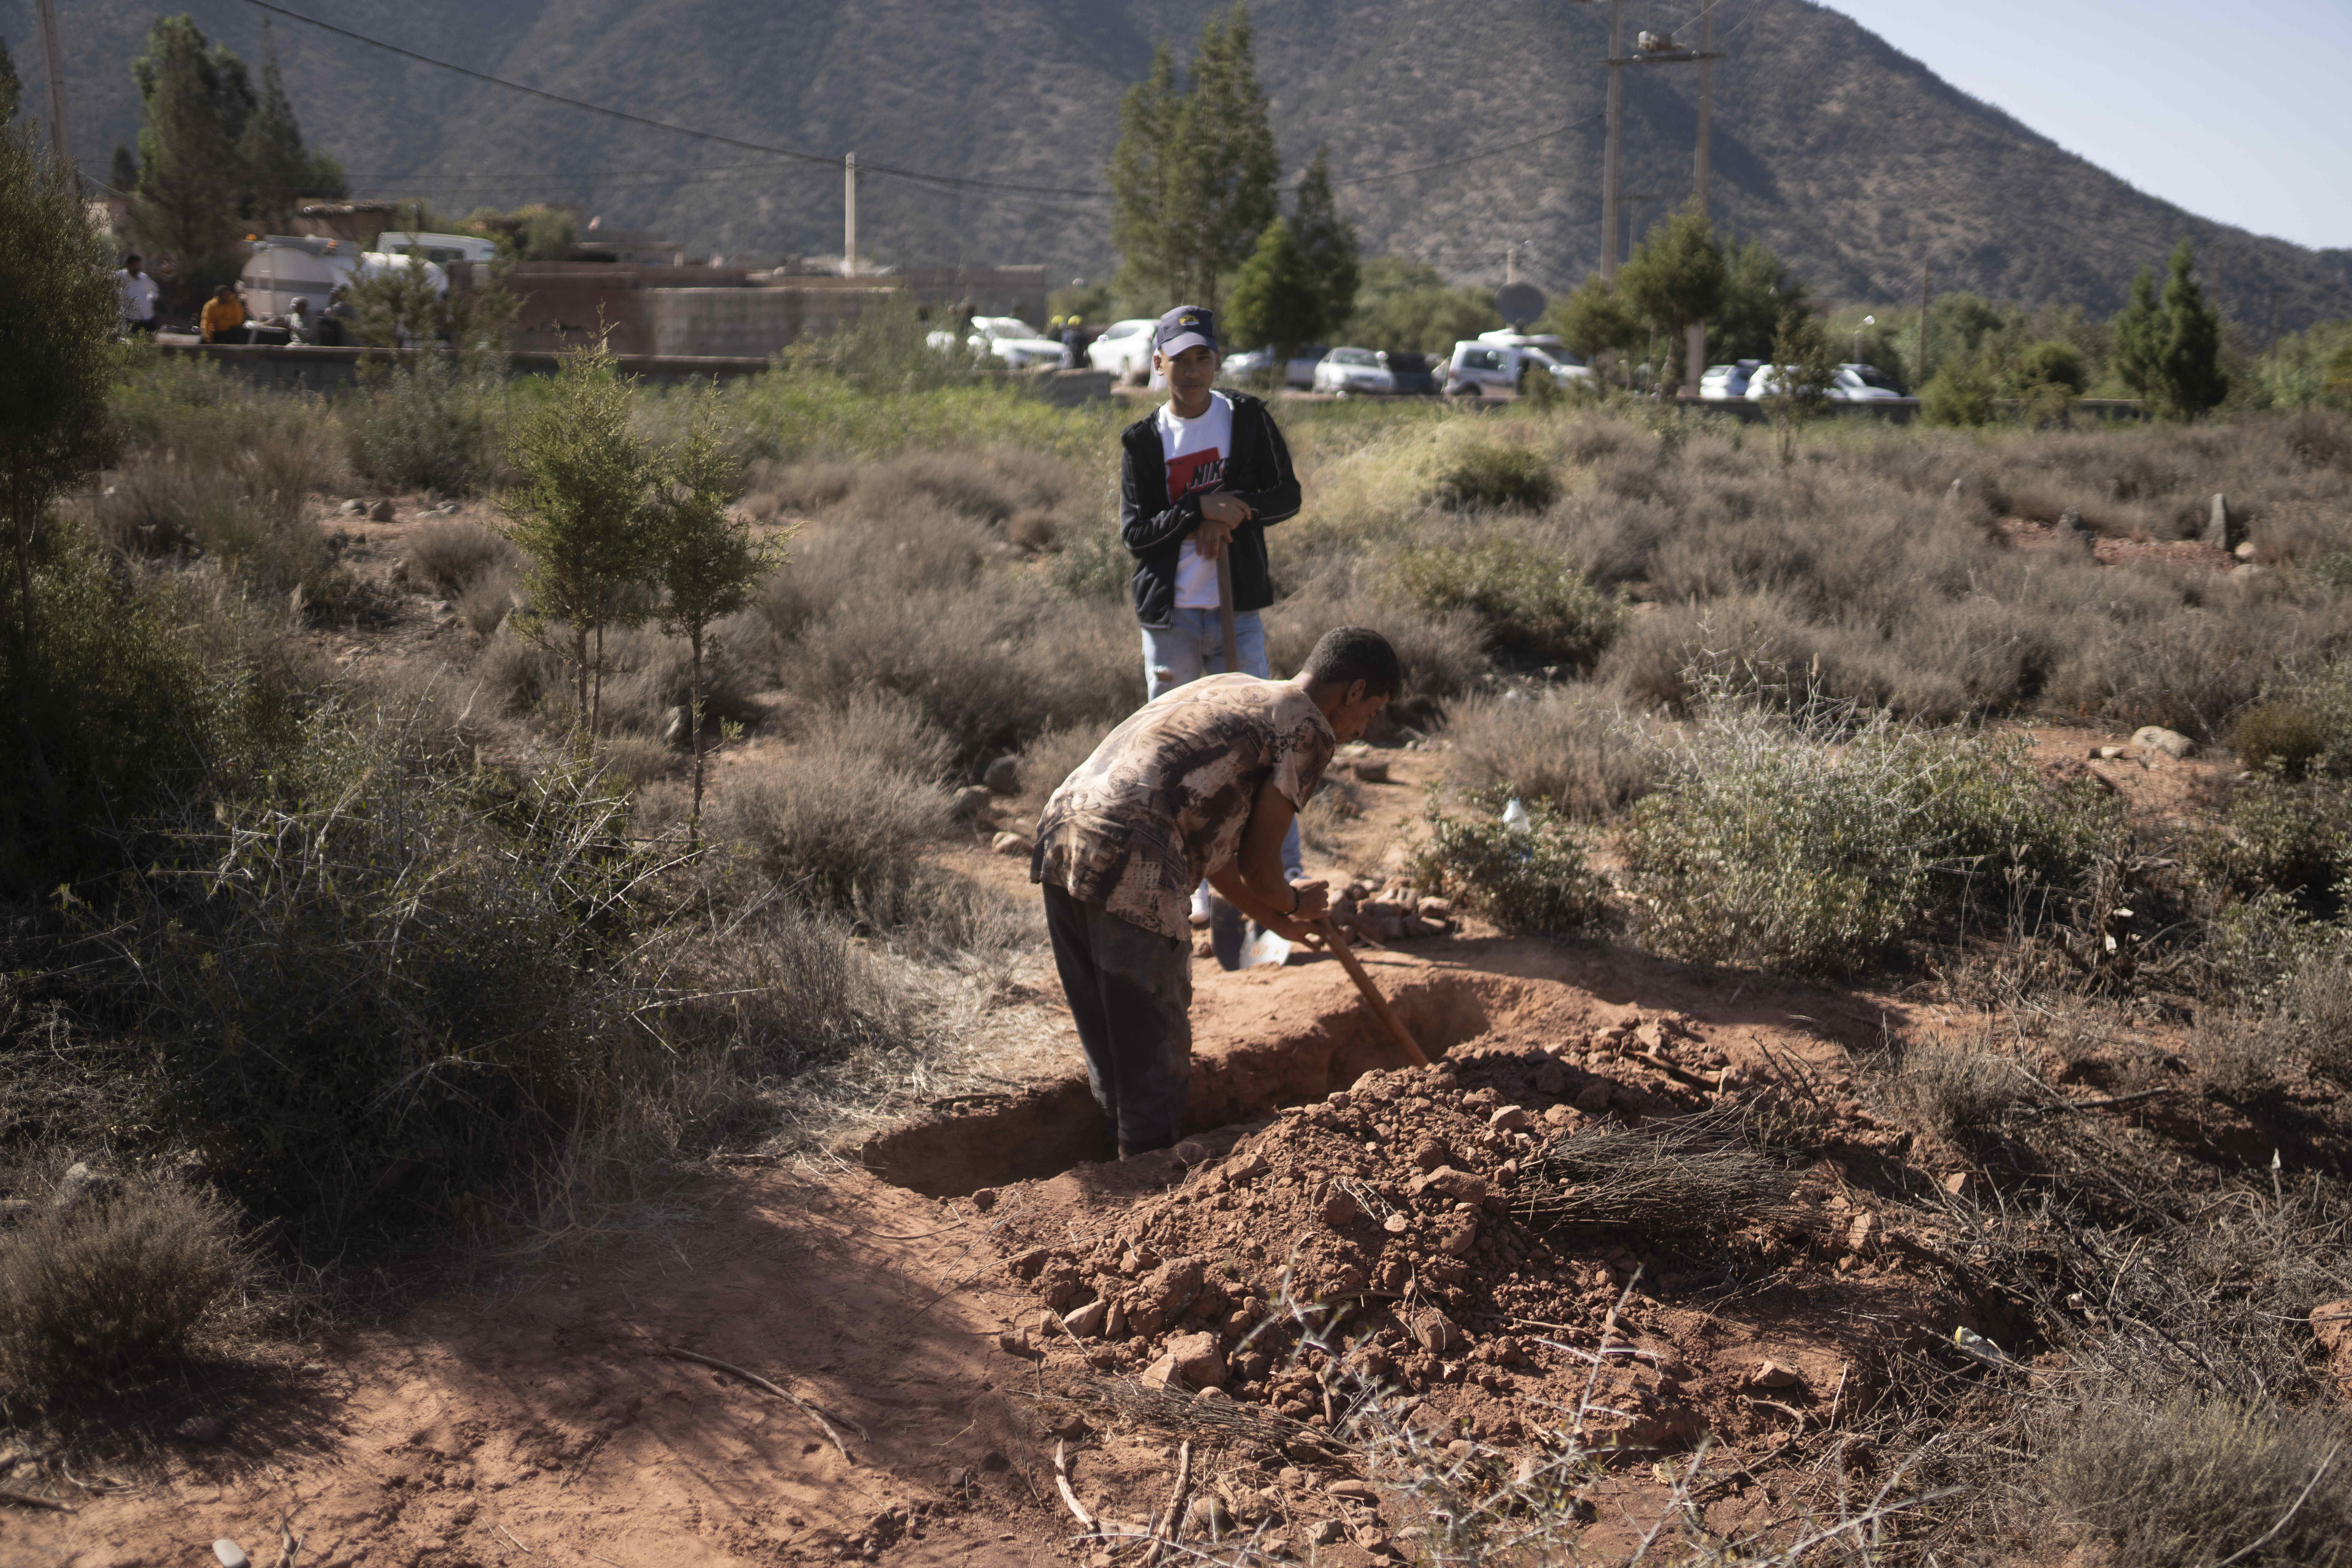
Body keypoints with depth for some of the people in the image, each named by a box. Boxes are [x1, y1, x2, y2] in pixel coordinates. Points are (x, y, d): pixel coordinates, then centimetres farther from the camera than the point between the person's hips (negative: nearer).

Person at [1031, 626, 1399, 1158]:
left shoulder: (1228, 690, 28)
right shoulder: (1309, 730, 3)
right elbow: (1257, 863, 3)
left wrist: (1272, 918, 39)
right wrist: (1293, 903, 24)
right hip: (1128, 861, -9)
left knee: (1108, 1042, 19)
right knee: (1156, 1050, 6)